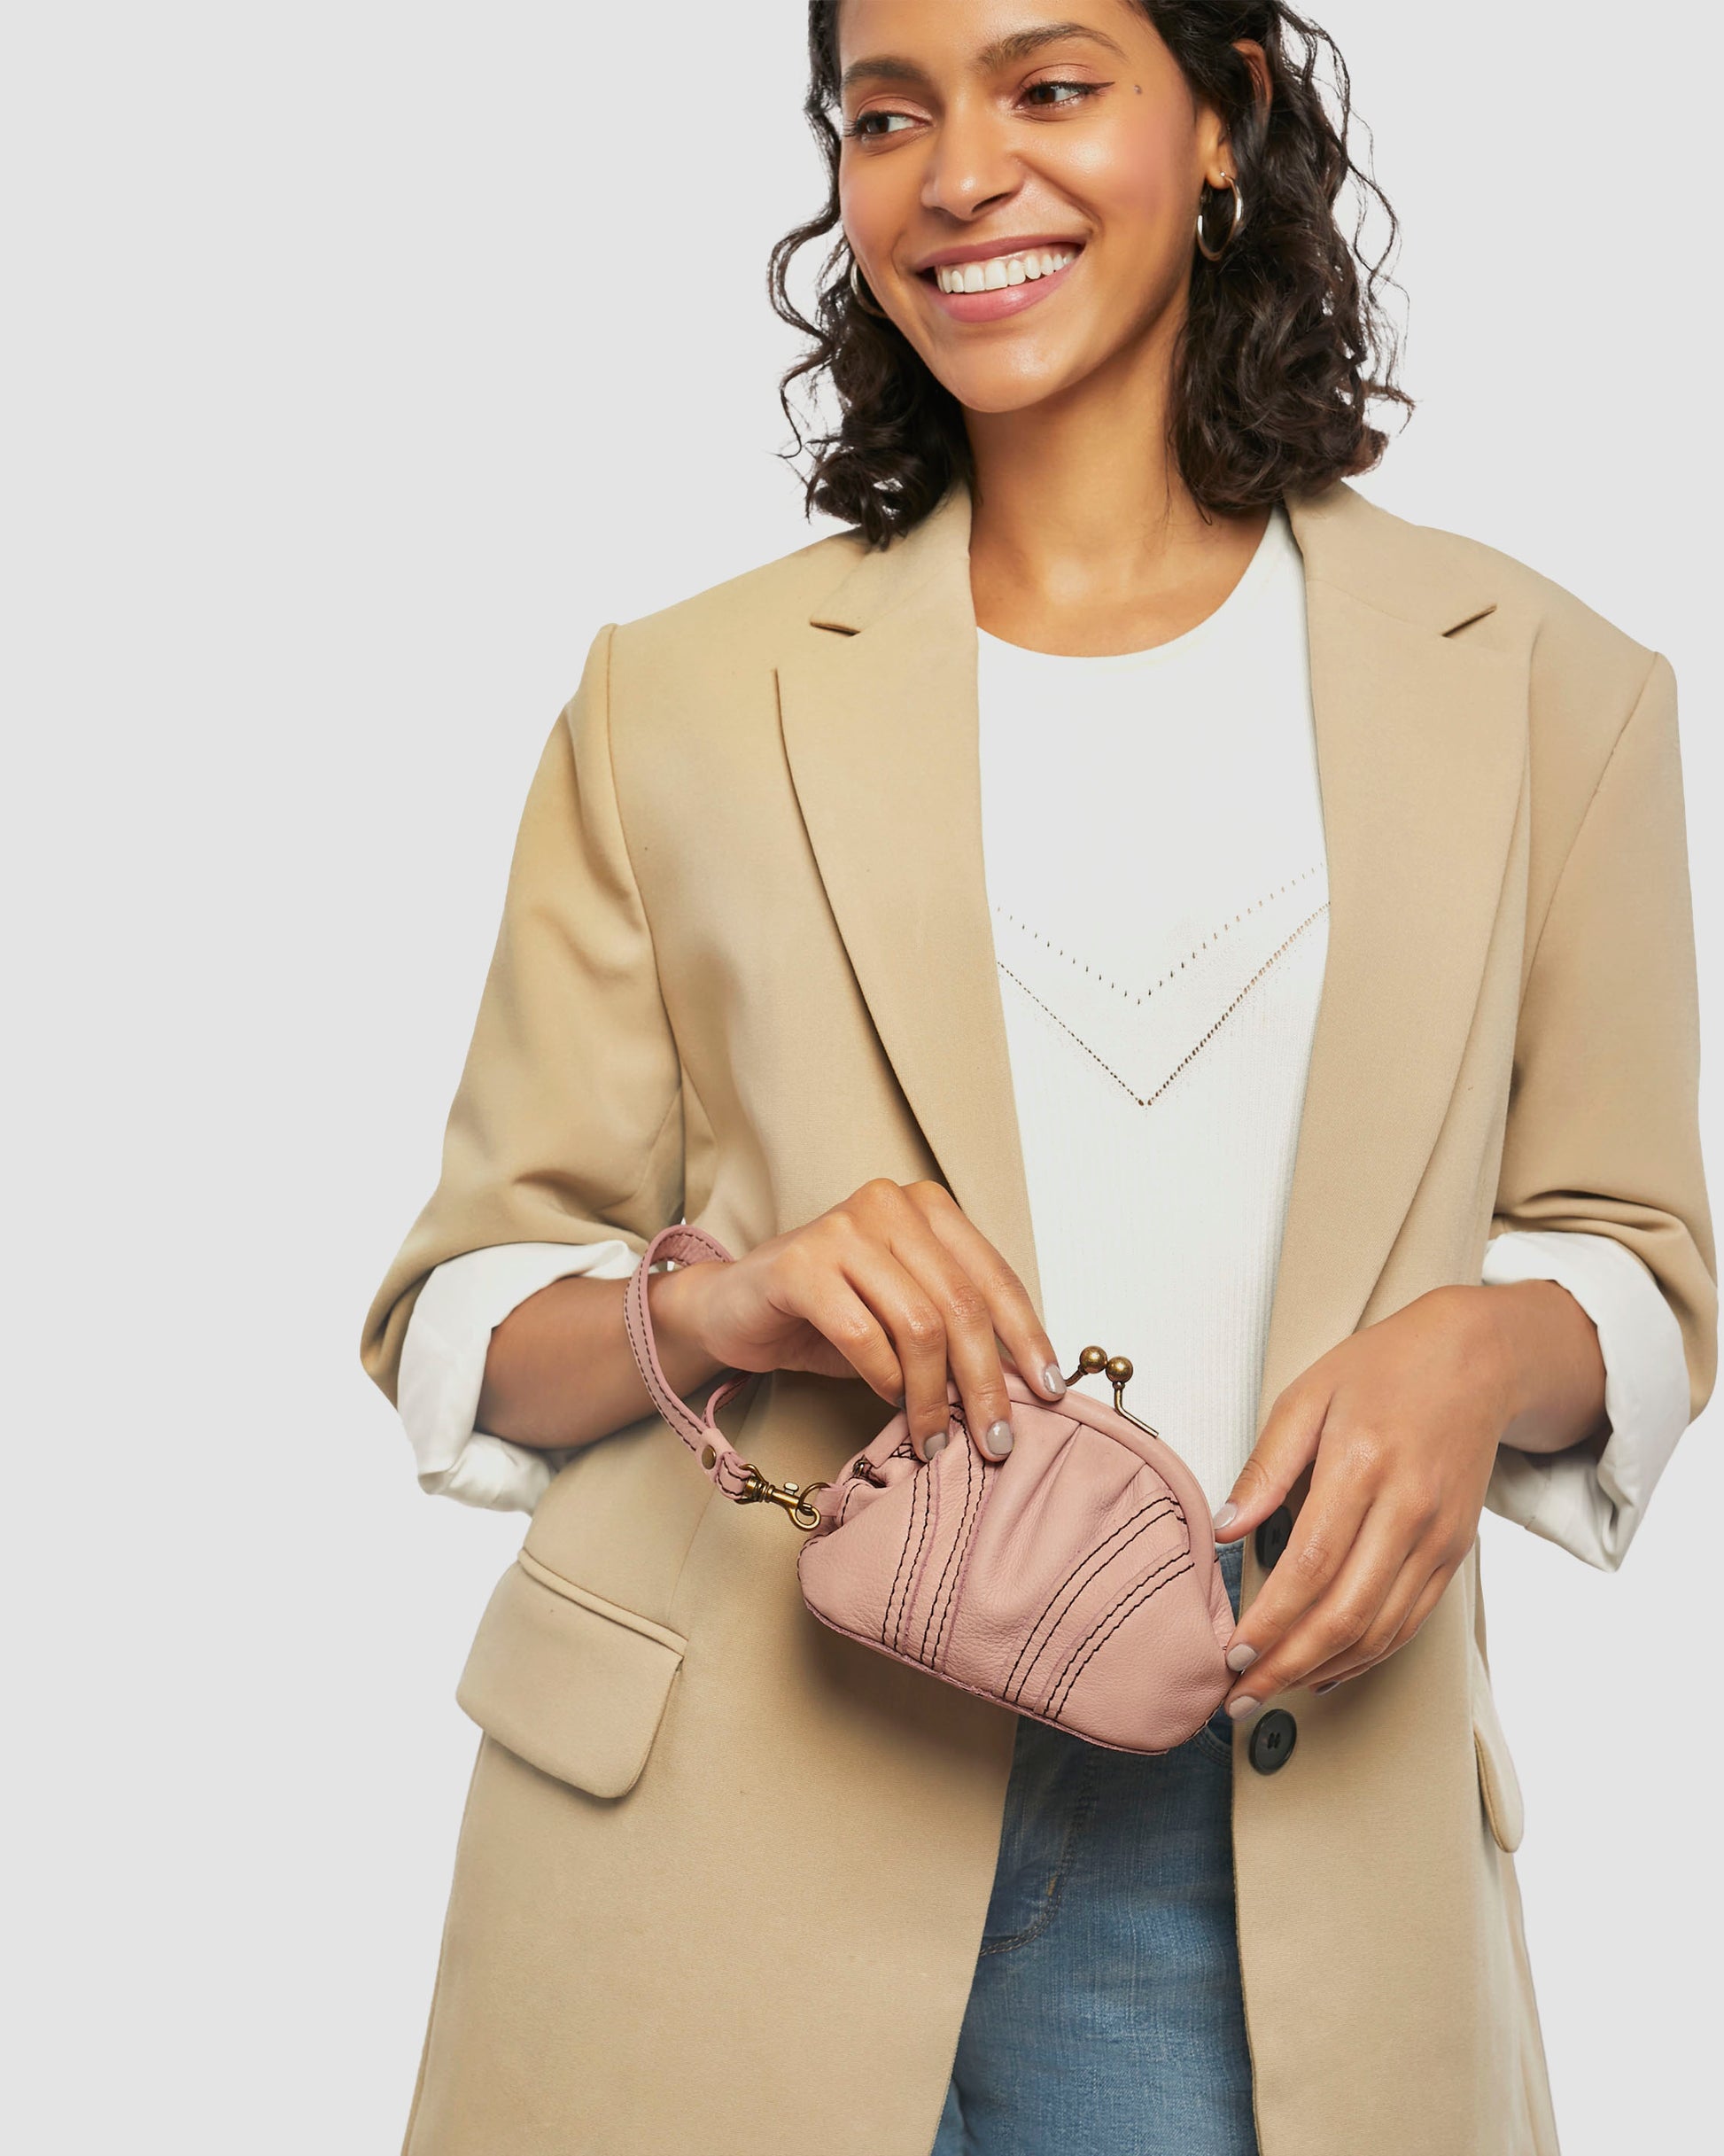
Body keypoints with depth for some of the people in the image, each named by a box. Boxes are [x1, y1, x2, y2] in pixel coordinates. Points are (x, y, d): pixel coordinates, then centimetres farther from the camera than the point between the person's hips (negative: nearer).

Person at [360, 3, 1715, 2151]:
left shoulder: (1535, 687, 6)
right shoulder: (679, 701, 6)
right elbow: (457, 1313, 7)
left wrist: (1480, 1353, -12)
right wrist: (721, 1304, -15)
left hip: (1265, 1878, 0)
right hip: (734, 1866, 0)